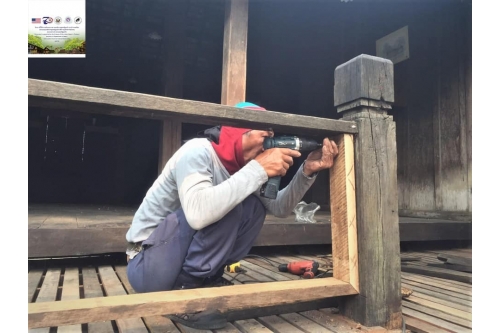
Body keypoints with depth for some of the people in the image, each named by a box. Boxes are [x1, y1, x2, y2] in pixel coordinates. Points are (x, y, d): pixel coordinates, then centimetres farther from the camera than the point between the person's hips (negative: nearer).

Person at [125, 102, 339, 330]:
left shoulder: (240, 165, 1)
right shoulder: (198, 151, -23)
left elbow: (279, 208, 3)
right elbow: (198, 214, -41)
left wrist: (307, 171, -13)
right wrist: (259, 169, -35)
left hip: (186, 259, 8)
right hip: (147, 265, -8)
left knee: (255, 206, -2)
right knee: (227, 206, -26)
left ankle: (206, 280, 3)